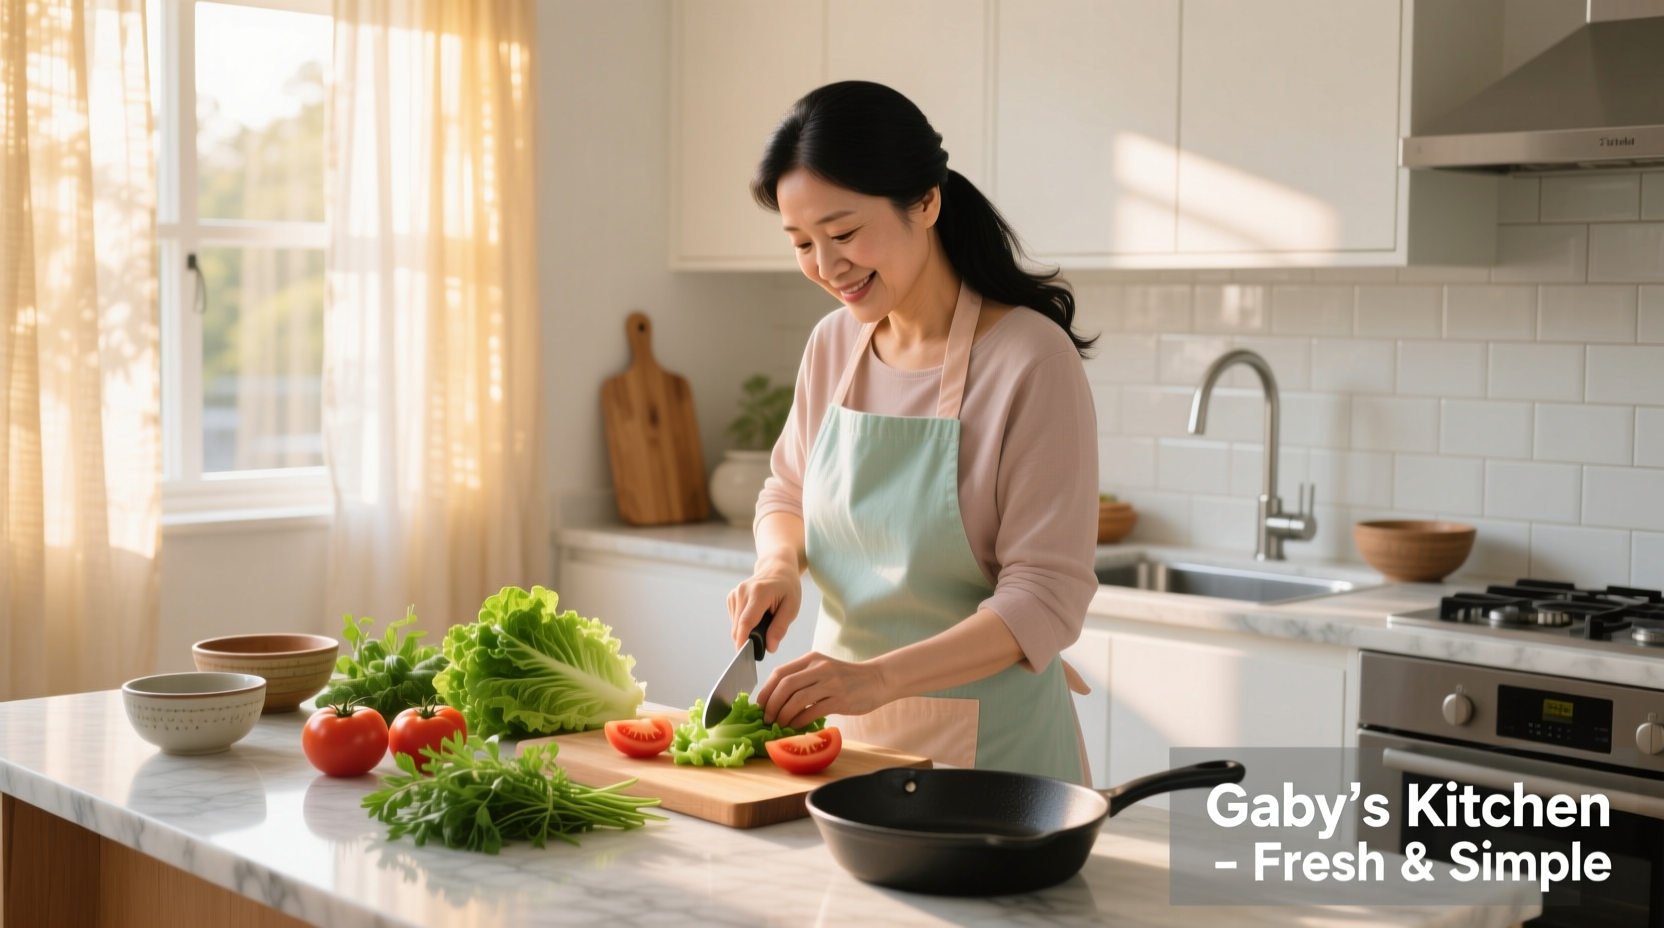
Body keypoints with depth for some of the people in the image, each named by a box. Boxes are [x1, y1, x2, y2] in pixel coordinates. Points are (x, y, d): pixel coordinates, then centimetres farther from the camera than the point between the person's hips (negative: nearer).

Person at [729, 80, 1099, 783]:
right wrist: (779, 563, -5)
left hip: (984, 736, -5)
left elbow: (1045, 599, -20)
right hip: (842, 725, 6)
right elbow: (786, 496, 17)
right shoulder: (832, 345, 2)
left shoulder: (1031, 358, -17)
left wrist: (879, 676, -31)